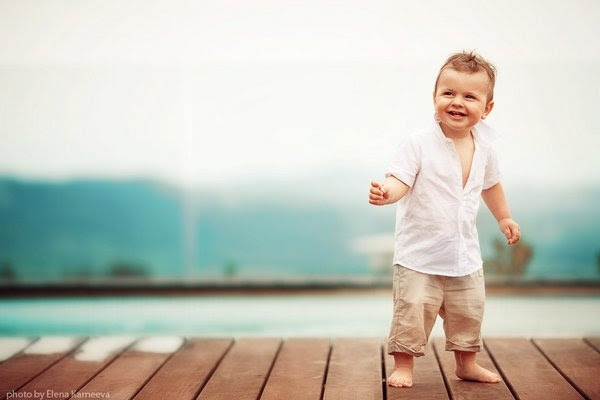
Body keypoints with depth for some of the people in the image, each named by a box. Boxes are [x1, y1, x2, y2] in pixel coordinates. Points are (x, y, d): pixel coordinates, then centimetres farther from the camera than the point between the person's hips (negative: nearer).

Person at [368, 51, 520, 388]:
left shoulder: (484, 148, 2)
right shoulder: (418, 144, -16)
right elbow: (400, 181, -24)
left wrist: (504, 217, 31)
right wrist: (386, 192, -46)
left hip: (465, 253, 5)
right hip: (419, 252, -5)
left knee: (469, 311, 15)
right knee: (413, 310, -7)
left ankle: (467, 363, 34)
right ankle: (403, 366, 10)